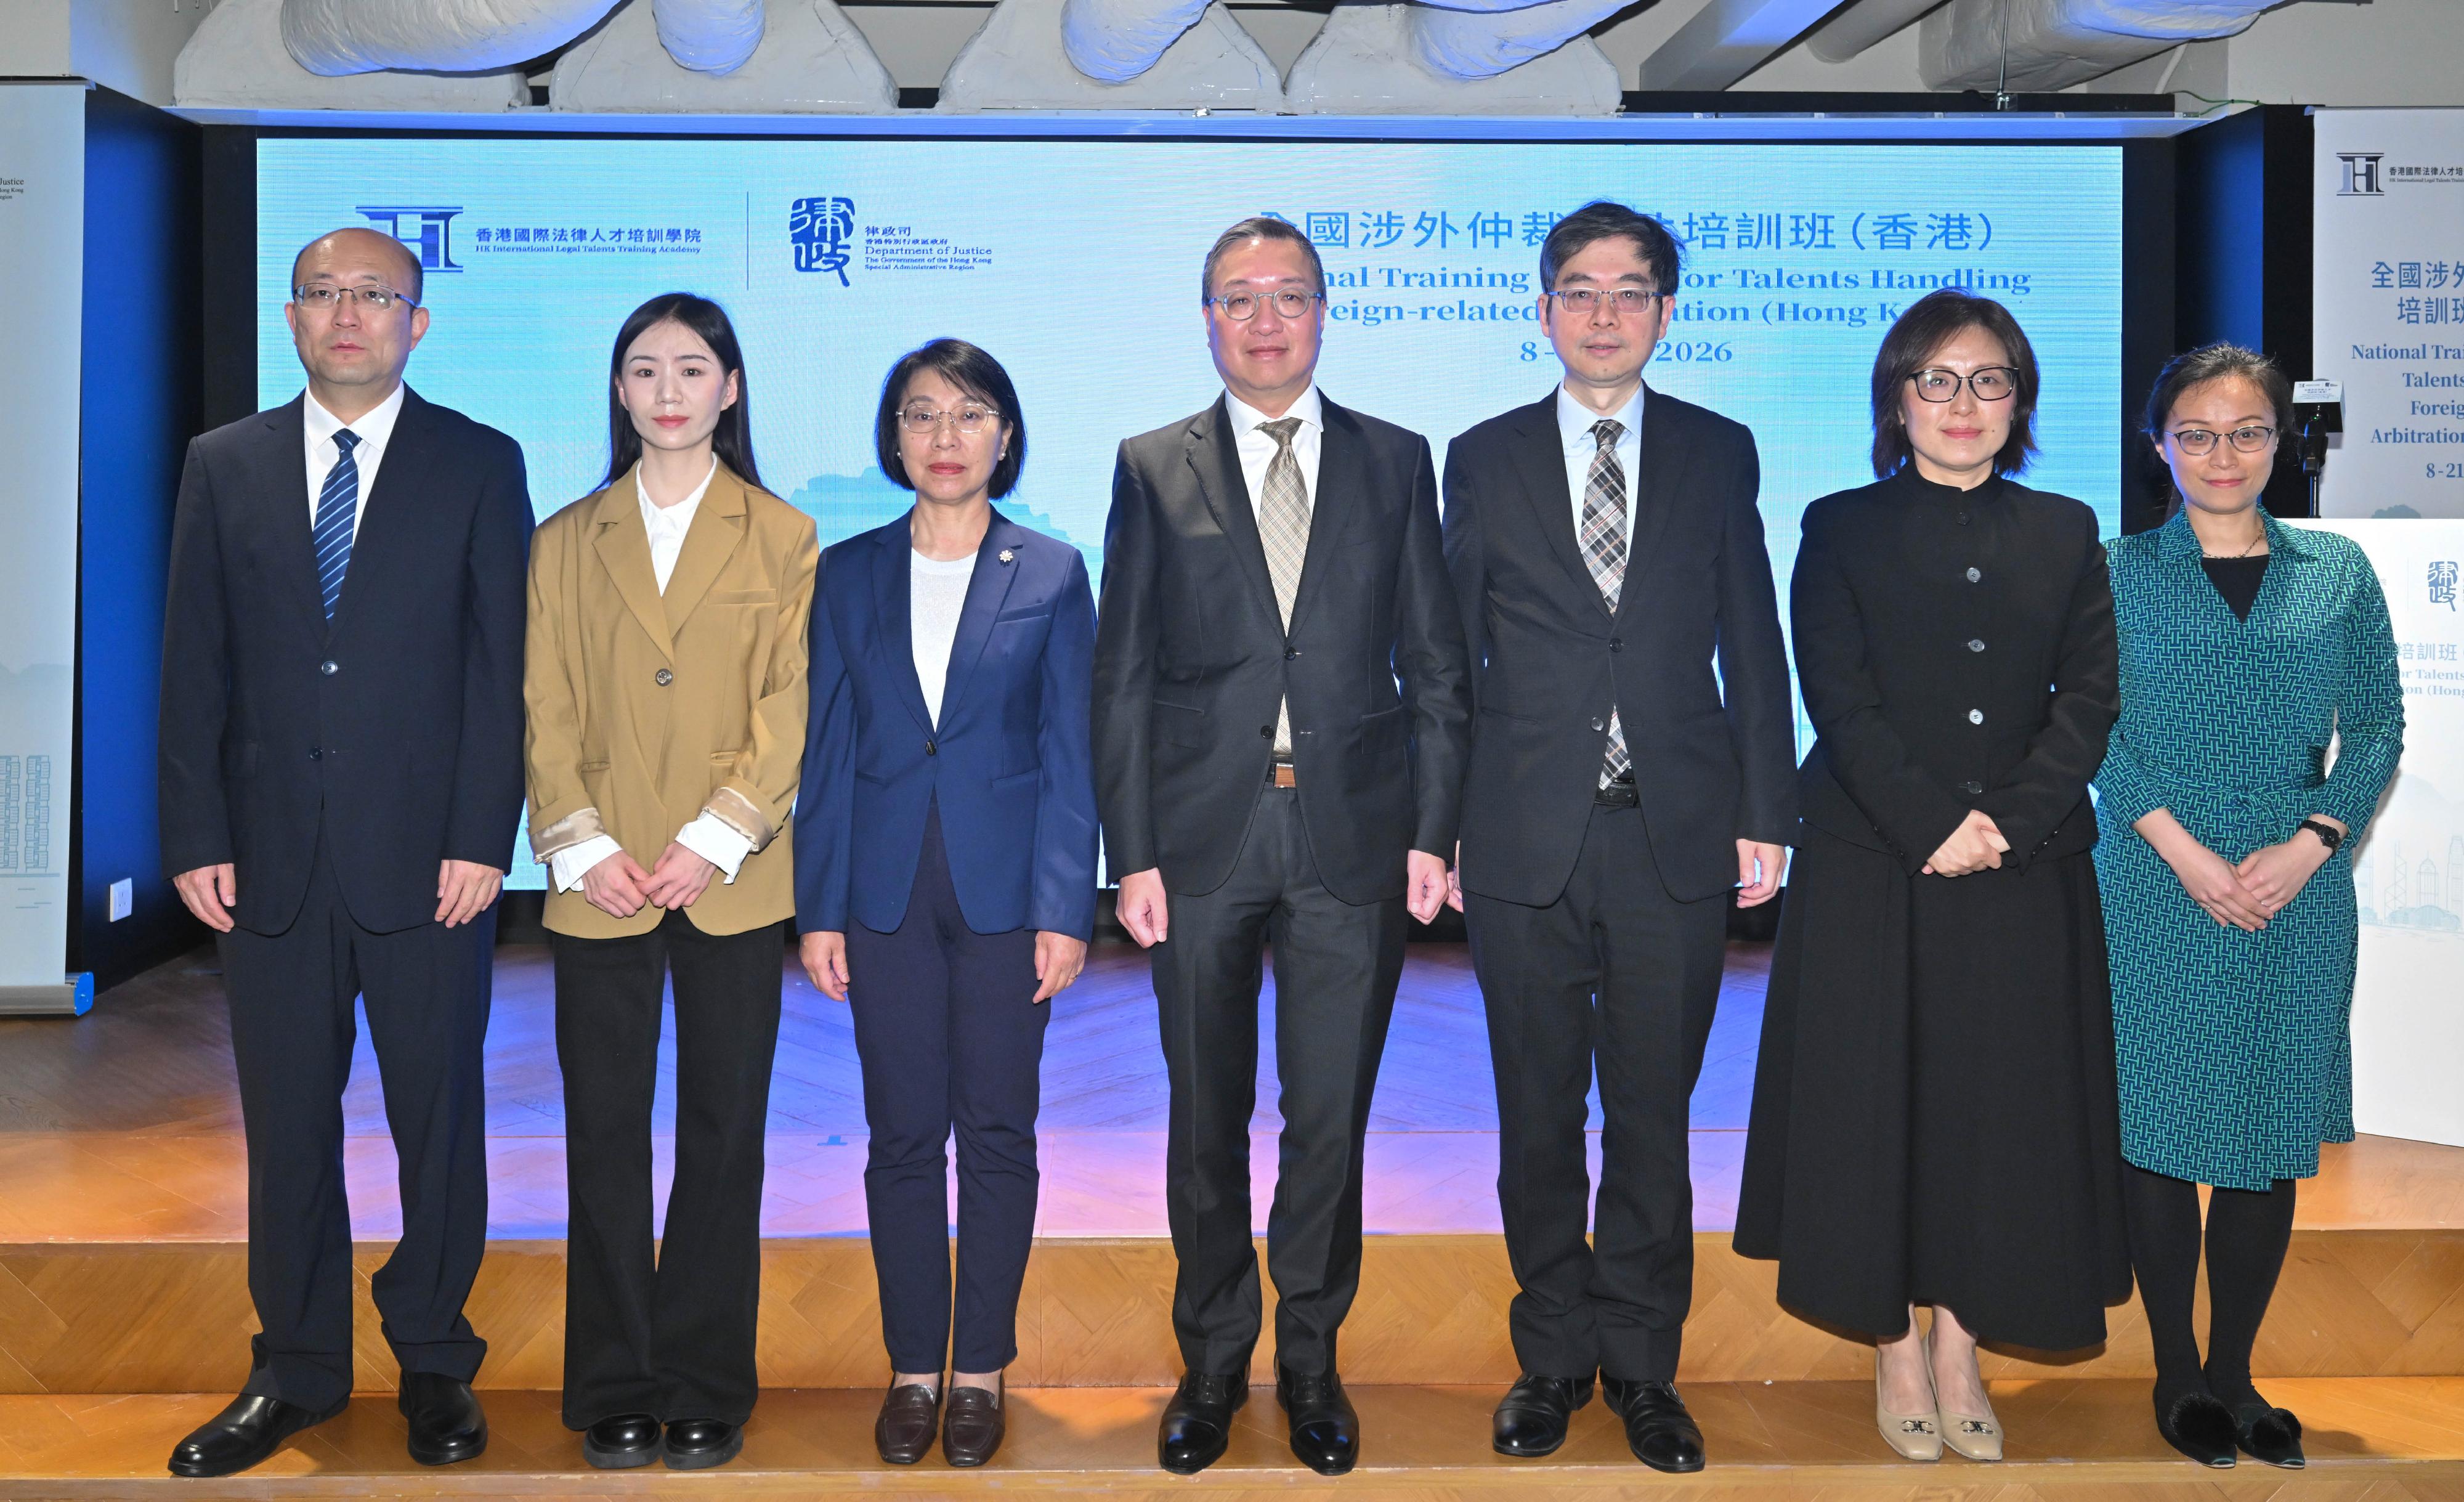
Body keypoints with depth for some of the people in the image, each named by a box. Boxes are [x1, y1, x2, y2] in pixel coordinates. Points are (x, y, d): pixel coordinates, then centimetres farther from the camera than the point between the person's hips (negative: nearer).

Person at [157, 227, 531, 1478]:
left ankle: (435, 1363, 22)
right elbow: (195, 667, 7)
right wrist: (196, 838, -1)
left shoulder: (480, 465, 2)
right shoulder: (225, 466, 9)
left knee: (439, 1117, 7)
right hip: (271, 858, 2)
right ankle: (296, 1369, 24)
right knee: (286, 1125, 10)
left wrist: (483, 841, -10)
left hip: (427, 857, -2)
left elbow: (503, 666, -3)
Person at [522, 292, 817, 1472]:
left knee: (723, 1134, 3)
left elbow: (793, 706, -2)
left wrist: (716, 838, -12)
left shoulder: (783, 539, 7)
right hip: (600, 886, 1)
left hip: (731, 882, -1)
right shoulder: (566, 541, 12)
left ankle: (704, 1390, 15)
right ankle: (614, 1391, 16)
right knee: (605, 1136, 4)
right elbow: (544, 711, 6)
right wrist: (581, 845, -8)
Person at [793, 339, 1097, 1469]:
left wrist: (1065, 910, -7)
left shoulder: (1051, 574, 2)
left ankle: (982, 1368, 19)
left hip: (1004, 891, -1)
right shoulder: (848, 575, 6)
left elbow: (1069, 755, 0)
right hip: (887, 895, 2)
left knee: (997, 1134, 6)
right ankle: (913, 1365, 20)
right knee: (902, 1137, 7)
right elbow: (827, 750, 6)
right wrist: (819, 908, 0)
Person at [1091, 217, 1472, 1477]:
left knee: (1332, 1122, 7)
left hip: (1355, 839, 0)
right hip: (1204, 839, 0)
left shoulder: (1395, 462, 8)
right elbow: (1120, 678, 3)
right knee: (1207, 1123, 10)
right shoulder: (1154, 470, 5)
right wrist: (1131, 852, -4)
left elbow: (1435, 664, 7)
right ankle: (1214, 1360, 27)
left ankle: (1311, 1357, 26)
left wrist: (1432, 830, -1)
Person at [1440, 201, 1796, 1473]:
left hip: (1676, 835, 0)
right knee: (1538, 1115, 9)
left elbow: (1753, 645, 8)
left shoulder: (1719, 454, 8)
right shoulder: (1483, 459, 6)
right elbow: (1455, 657, 6)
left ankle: (1642, 1364, 22)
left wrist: (1763, 813, 2)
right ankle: (1553, 1355, 24)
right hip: (1526, 841, 0)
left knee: (1652, 1110, 7)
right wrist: (1440, 823, 1)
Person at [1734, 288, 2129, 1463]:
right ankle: (1897, 1352, 16)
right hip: (1870, 871, -2)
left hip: (2025, 878, 2)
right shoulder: (1840, 529, 3)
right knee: (1873, 1102, 1)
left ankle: (1960, 1350, 18)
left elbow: (2090, 701, 2)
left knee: (2000, 1107, 5)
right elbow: (1840, 702, -6)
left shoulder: (2065, 533, 11)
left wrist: (2006, 822, -12)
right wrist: (1933, 822, -16)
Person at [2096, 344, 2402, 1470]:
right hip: (2159, 889, -2)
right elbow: (2095, 729, -4)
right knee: (2162, 1127, 2)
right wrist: (2187, 852, -14)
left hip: (2297, 892, 2)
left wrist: (2307, 846, -9)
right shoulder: (2117, 573, 1)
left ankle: (2235, 1373, 22)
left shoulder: (2337, 572, 7)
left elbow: (2379, 724, 6)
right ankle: (2178, 1377, 17)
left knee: (2273, 1131, 7)